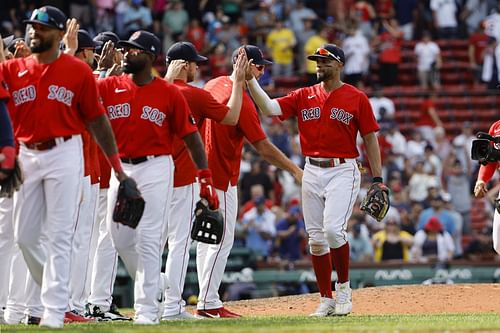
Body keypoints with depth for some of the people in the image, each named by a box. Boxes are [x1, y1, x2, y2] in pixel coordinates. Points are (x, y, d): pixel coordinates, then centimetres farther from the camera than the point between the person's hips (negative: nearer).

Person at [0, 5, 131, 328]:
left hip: (64, 154, -4)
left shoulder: (78, 70, 0)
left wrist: (117, 166, 0)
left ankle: (55, 311, -4)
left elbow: (97, 120, 2)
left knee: (59, 235, -5)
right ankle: (55, 291, 27)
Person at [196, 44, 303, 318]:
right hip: (222, 177, -9)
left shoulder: (214, 85, 7)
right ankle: (208, 304, -5)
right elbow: (263, 147, -19)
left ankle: (207, 301, 15)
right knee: (222, 240, -5)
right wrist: (294, 170, -13)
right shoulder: (242, 101, -20)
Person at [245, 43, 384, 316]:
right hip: (311, 172, 4)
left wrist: (377, 179, -3)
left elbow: (370, 139, 2)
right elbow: (269, 108, -4)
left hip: (343, 172, -4)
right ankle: (326, 300, 13)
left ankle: (344, 286, 1)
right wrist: (250, 80, -15)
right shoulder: (304, 96, 8)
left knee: (333, 229, -21)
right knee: (316, 238, 5)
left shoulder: (356, 98, 0)